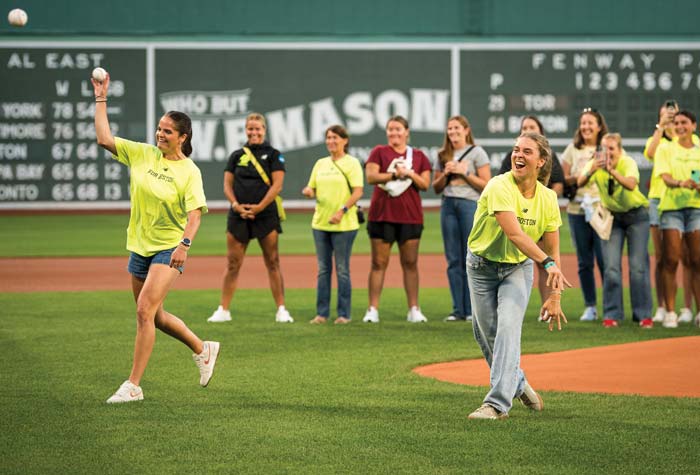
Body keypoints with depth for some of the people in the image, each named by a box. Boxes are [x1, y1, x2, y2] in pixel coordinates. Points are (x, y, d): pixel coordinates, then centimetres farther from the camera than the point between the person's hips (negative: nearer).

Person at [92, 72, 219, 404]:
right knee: (154, 316, 15)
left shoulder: (189, 171, -10)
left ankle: (133, 385, -12)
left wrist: (184, 244, -31)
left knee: (144, 311, -17)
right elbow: (104, 139, -1)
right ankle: (203, 349, 38)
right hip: (140, 247, 6)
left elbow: (195, 213, -16)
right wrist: (101, 99, -3)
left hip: (169, 249, -6)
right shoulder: (141, 154, 3)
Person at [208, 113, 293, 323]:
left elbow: (277, 185, -5)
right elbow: (227, 184, 9)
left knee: (273, 263, -1)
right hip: (238, 217, 3)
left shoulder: (273, 154, 3)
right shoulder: (236, 156, 12)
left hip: (266, 215, -3)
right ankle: (223, 310, 6)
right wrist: (236, 205, -9)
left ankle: (281, 310, 3)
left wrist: (258, 207, -13)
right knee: (232, 264, 2)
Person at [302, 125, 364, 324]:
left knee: (342, 269, -2)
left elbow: (358, 191, -10)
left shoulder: (351, 163, -3)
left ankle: (344, 314, 3)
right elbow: (312, 189, 18)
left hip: (343, 224, -5)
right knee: (323, 269, 7)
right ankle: (322, 313, 10)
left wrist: (342, 211, -20)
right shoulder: (321, 164, 14)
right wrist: (308, 192, -6)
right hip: (320, 223, 5)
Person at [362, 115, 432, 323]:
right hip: (381, 215, -2)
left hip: (410, 216, 2)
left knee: (410, 263, 3)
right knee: (379, 262, -2)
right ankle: (373, 309, -1)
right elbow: (371, 176, -7)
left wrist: (410, 174, -11)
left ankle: (414, 309, 7)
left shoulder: (418, 156, 12)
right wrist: (394, 174, -17)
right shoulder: (379, 152, 6)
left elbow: (425, 184, 6)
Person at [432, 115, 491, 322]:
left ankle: (472, 309, -2)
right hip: (448, 205, 5)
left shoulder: (477, 153, 2)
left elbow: (486, 184, -3)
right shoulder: (443, 156, 15)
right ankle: (458, 310, 6)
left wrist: (465, 172, -10)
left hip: (470, 204, -4)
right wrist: (446, 174, -1)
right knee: (453, 260, 3)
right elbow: (436, 187, 17)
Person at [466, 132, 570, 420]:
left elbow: (552, 249, -2)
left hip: (518, 268, 1)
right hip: (482, 265, -1)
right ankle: (517, 383, 34)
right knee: (486, 334, 8)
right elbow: (514, 234, -35)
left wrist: (555, 295, -5)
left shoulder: (547, 198, -9)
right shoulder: (499, 187, -24)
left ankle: (498, 403, -23)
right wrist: (547, 263, -46)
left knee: (508, 327, -19)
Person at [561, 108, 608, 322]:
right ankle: (590, 306, 12)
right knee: (584, 262, 5)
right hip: (577, 210, 3)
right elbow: (562, 179, 10)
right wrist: (578, 178, -8)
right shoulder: (572, 150, 12)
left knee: (605, 259, -8)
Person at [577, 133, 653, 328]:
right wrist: (591, 171, -51)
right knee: (611, 267, -6)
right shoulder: (595, 164, -14)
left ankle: (643, 314, 2)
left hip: (636, 214, -2)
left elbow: (631, 184, -42)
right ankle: (612, 314, 2)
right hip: (612, 216, 2)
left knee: (638, 266, -7)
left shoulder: (628, 163, -22)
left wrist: (611, 170, -57)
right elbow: (580, 183, -31)